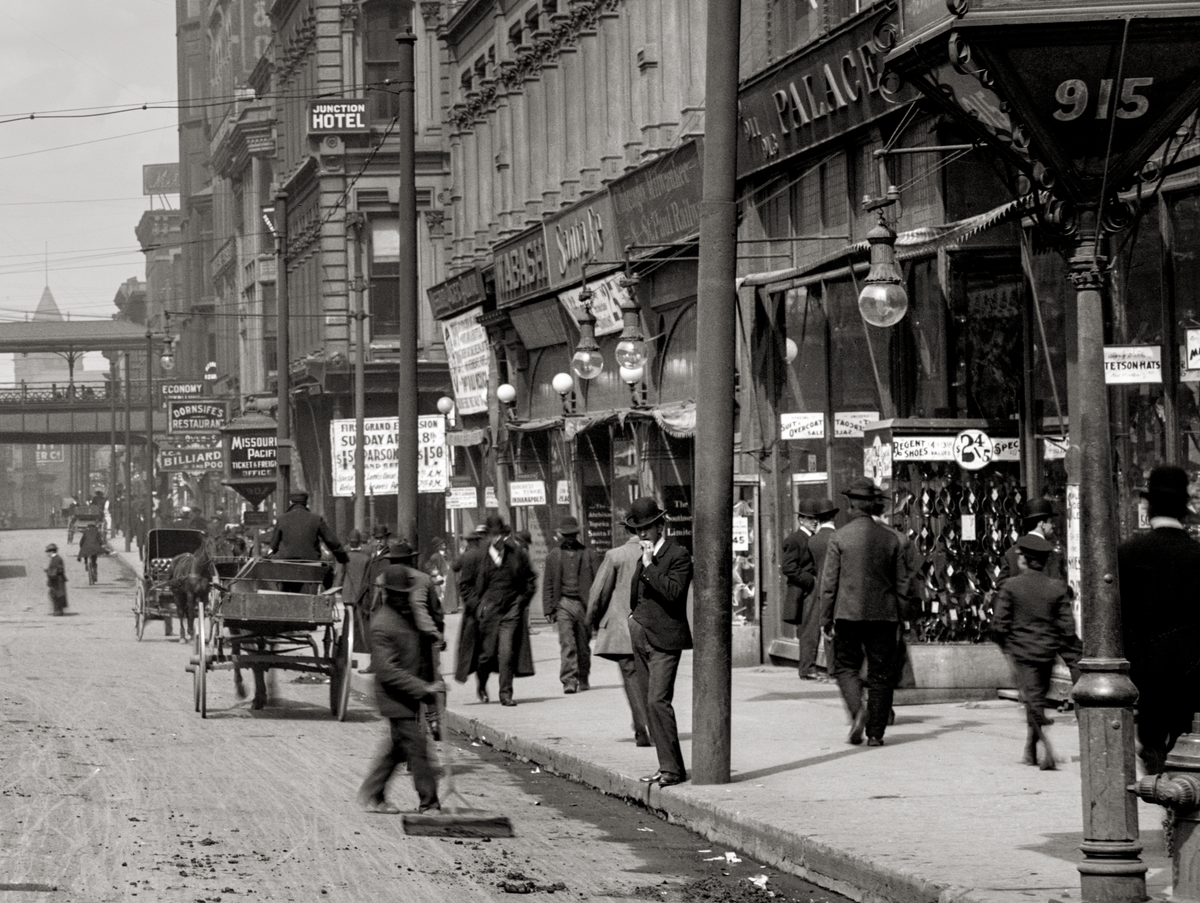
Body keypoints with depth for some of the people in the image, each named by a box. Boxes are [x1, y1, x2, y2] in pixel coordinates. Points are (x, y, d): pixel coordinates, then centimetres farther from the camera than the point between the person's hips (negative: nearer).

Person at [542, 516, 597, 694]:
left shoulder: (587, 554, 10)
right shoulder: (554, 556, 9)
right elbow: (548, 585, 10)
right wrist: (549, 609, 3)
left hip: (583, 604, 1)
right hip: (563, 604, -1)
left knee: (583, 645, 7)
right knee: (567, 644, -13)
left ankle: (583, 680, 22)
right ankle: (569, 681, -17)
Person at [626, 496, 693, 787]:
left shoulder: (679, 555, -9)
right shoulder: (643, 556, 18)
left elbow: (673, 591, -23)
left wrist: (649, 565, -21)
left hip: (664, 640, -9)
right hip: (641, 638, 9)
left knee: (657, 701, -16)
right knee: (652, 704, 8)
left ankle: (672, 768, -14)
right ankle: (668, 765, 12)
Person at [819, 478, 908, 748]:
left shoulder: (840, 537, -4)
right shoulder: (890, 538, 3)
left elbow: (829, 581, -4)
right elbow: (901, 582, 7)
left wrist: (826, 619, 3)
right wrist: (898, 617, 15)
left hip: (848, 613, -2)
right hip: (883, 614, 2)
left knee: (847, 666, 10)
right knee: (881, 674, 7)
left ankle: (857, 709, -16)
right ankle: (876, 732, 6)